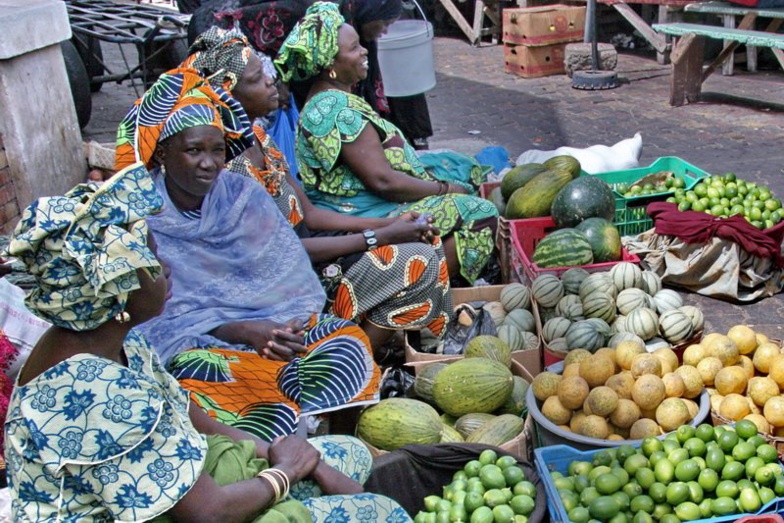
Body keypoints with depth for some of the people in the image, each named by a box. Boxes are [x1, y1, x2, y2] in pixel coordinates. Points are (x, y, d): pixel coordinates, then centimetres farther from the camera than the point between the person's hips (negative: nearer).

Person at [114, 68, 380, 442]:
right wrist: (240, 331, -22)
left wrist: (292, 324, -20)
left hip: (271, 325, 4)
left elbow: (296, 281, 1)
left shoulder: (244, 195, 5)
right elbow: (160, 320, -10)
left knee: (347, 342, -22)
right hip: (193, 345, -3)